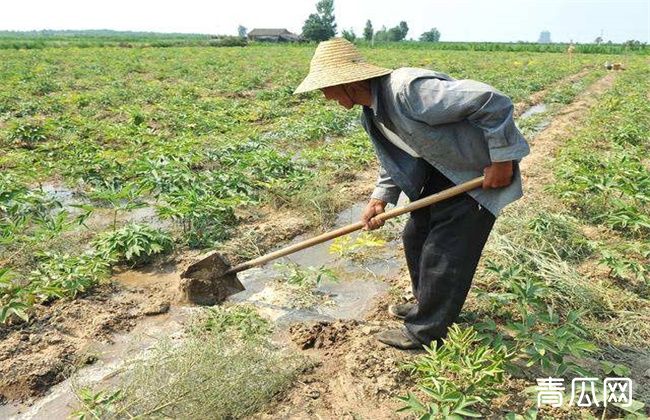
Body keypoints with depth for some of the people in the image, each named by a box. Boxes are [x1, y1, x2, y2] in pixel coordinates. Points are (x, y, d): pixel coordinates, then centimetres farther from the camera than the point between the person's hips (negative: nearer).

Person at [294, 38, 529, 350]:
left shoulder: (408, 89, -32)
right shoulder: (371, 112, -1)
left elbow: (493, 102, -32)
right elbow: (393, 159, 12)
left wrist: (501, 160, -25)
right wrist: (380, 199, -3)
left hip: (480, 171, -9)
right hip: (442, 169, 9)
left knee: (444, 252, -4)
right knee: (415, 237, 16)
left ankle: (424, 333, 15)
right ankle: (427, 304, 39)